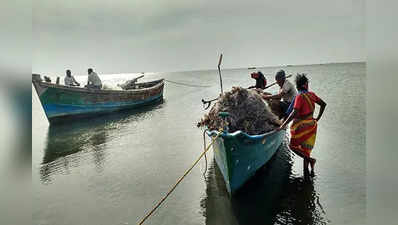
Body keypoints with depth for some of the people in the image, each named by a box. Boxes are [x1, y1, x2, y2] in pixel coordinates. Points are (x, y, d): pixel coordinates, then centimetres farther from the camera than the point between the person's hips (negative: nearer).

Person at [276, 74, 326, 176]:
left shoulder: (300, 96, -16)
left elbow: (294, 113, -25)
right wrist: (318, 118, 21)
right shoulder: (311, 94, 4)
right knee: (305, 148, 13)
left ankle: (310, 159, -7)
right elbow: (323, 104, 16)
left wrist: (283, 125, -24)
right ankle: (306, 169, 16)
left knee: (293, 145, 5)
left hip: (301, 126, -7)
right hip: (311, 124, 7)